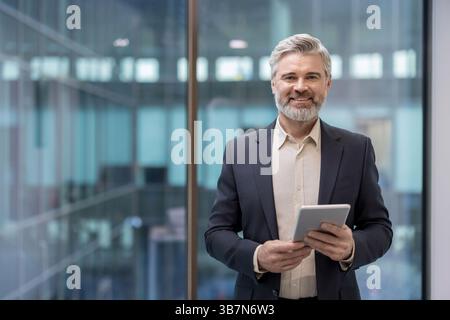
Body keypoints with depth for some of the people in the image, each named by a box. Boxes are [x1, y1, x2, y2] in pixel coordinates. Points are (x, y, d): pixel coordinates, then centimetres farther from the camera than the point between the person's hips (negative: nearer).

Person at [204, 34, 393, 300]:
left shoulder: (356, 149, -3)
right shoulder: (240, 149, -4)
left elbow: (379, 227, 0)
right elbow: (217, 232, -2)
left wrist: (352, 247, -20)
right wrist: (256, 256, -20)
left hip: (334, 294, 0)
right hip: (260, 296, 0)